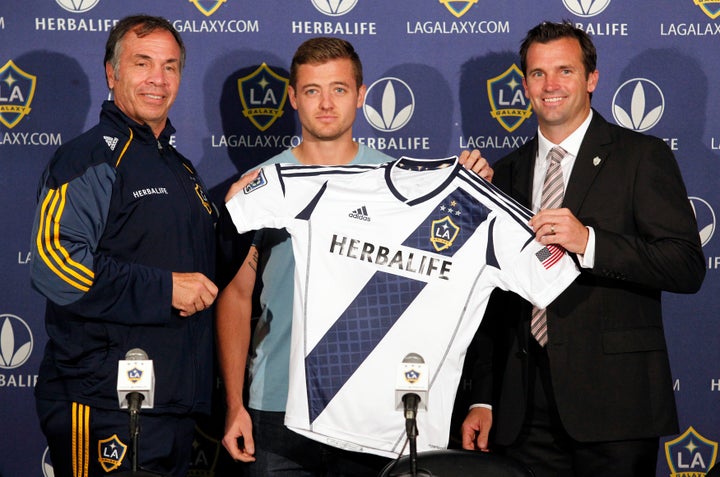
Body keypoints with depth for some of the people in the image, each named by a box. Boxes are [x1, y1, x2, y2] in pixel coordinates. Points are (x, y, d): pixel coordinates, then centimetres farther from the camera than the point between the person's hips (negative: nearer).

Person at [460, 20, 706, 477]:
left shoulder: (644, 156, -1)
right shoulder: (508, 172, 14)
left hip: (614, 401, -4)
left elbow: (688, 268, -10)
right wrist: (482, 399, 12)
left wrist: (588, 242, -22)